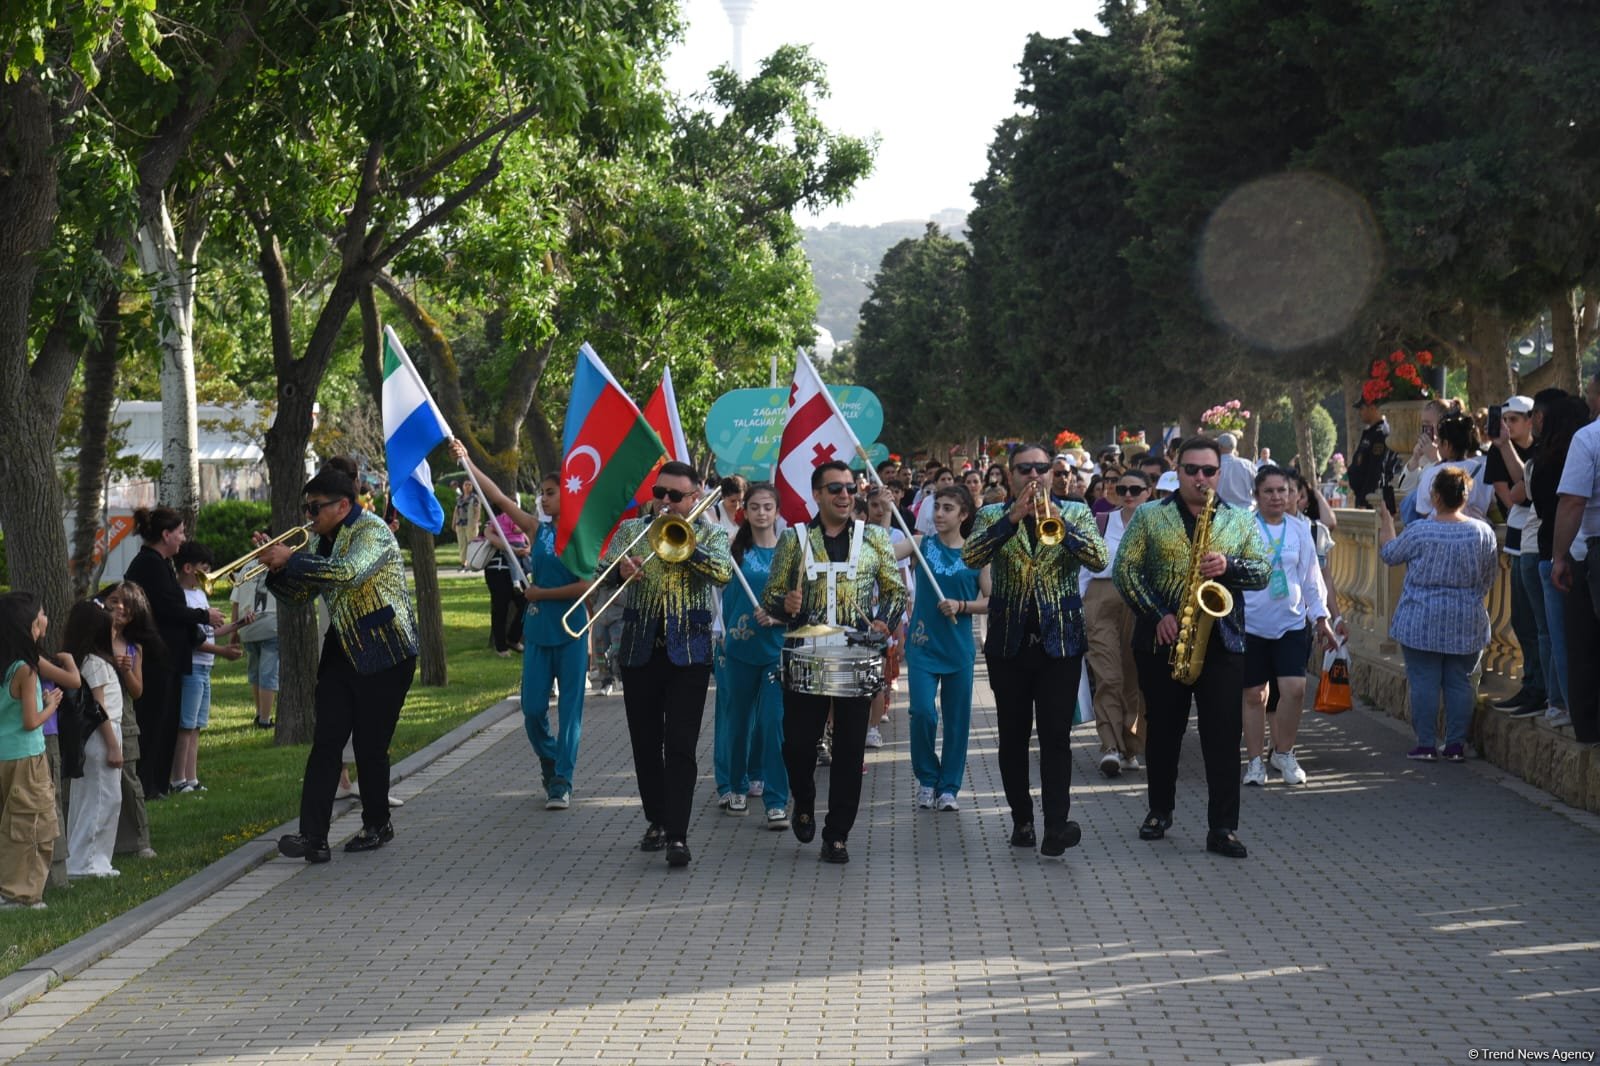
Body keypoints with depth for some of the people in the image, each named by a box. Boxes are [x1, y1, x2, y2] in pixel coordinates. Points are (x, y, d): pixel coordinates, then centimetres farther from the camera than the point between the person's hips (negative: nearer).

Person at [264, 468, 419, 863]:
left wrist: (291, 559, -26)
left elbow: (349, 573, -33)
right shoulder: (322, 540, 12)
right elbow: (298, 593, 18)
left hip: (385, 653, -7)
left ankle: (377, 825, 20)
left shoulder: (372, 531, -14)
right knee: (326, 742, -5)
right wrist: (275, 567, -2)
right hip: (343, 649, 7)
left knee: (371, 746, 0)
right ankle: (313, 837, -10)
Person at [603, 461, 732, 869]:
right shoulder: (632, 529, 10)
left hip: (689, 652, -3)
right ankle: (657, 821, 24)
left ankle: (677, 835, -11)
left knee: (680, 746, -9)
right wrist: (621, 569, -26)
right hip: (639, 651, 3)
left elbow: (723, 573, -15)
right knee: (645, 743, 9)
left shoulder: (711, 535, 5)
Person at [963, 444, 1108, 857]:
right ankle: (1021, 819, 17)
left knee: (1056, 736, -7)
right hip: (1008, 642, 1)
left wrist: (1055, 518, -22)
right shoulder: (992, 516, 6)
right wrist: (1013, 518, -23)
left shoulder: (1075, 513, 6)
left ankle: (1057, 827, -9)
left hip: (1060, 641, -1)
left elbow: (1098, 558, -11)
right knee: (1013, 737, 7)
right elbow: (971, 556, -13)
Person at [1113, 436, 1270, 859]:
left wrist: (1228, 565, -16)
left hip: (1222, 643, 0)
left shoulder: (1240, 522, 10)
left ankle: (1223, 827, -1)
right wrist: (1157, 614, -12)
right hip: (1161, 641, 0)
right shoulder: (1149, 517, 5)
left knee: (1223, 736, -3)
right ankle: (1160, 811, 26)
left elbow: (1263, 571, 4)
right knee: (1163, 730, 10)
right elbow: (1124, 569, -2)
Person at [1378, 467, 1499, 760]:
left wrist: (1386, 523, 21)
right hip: (1467, 624, 3)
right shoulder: (1483, 532, -3)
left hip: (1421, 623, -3)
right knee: (1459, 682, 8)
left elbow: (1389, 554, 6)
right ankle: (1456, 745, 9)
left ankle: (1426, 744, 4)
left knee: (1424, 682, 3)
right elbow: (1490, 577, 8)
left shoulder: (1419, 532, -12)